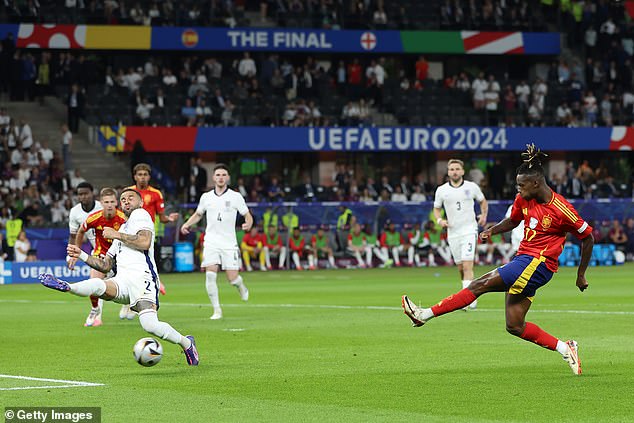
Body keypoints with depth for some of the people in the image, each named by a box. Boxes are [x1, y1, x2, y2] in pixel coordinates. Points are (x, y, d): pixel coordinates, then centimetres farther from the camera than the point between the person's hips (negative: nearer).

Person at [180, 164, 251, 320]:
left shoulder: (235, 197, 0)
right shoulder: (206, 197, 8)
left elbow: (248, 215, 5)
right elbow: (198, 214, 22)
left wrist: (248, 224, -17)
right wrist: (187, 224, 4)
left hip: (229, 243, -2)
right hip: (211, 242, 2)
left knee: (232, 278, -6)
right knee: (210, 274, -15)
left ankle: (241, 288, 32)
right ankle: (217, 310, -6)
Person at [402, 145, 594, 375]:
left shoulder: (562, 209, -13)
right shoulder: (523, 199, 7)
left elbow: (588, 237, -4)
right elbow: (512, 220, 25)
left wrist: (581, 275, 1)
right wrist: (492, 230, 3)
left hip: (538, 263, -9)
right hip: (522, 259, 9)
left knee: (480, 284, -16)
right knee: (515, 326, 2)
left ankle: (426, 314, -16)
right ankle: (564, 348, 10)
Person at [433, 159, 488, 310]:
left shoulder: (472, 187, 1)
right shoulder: (441, 190, 4)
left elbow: (483, 201, 17)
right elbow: (437, 208, 15)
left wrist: (484, 215, 0)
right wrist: (439, 220, -5)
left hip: (469, 230, -3)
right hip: (452, 233, 3)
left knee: (467, 266, -16)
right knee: (460, 268, 8)